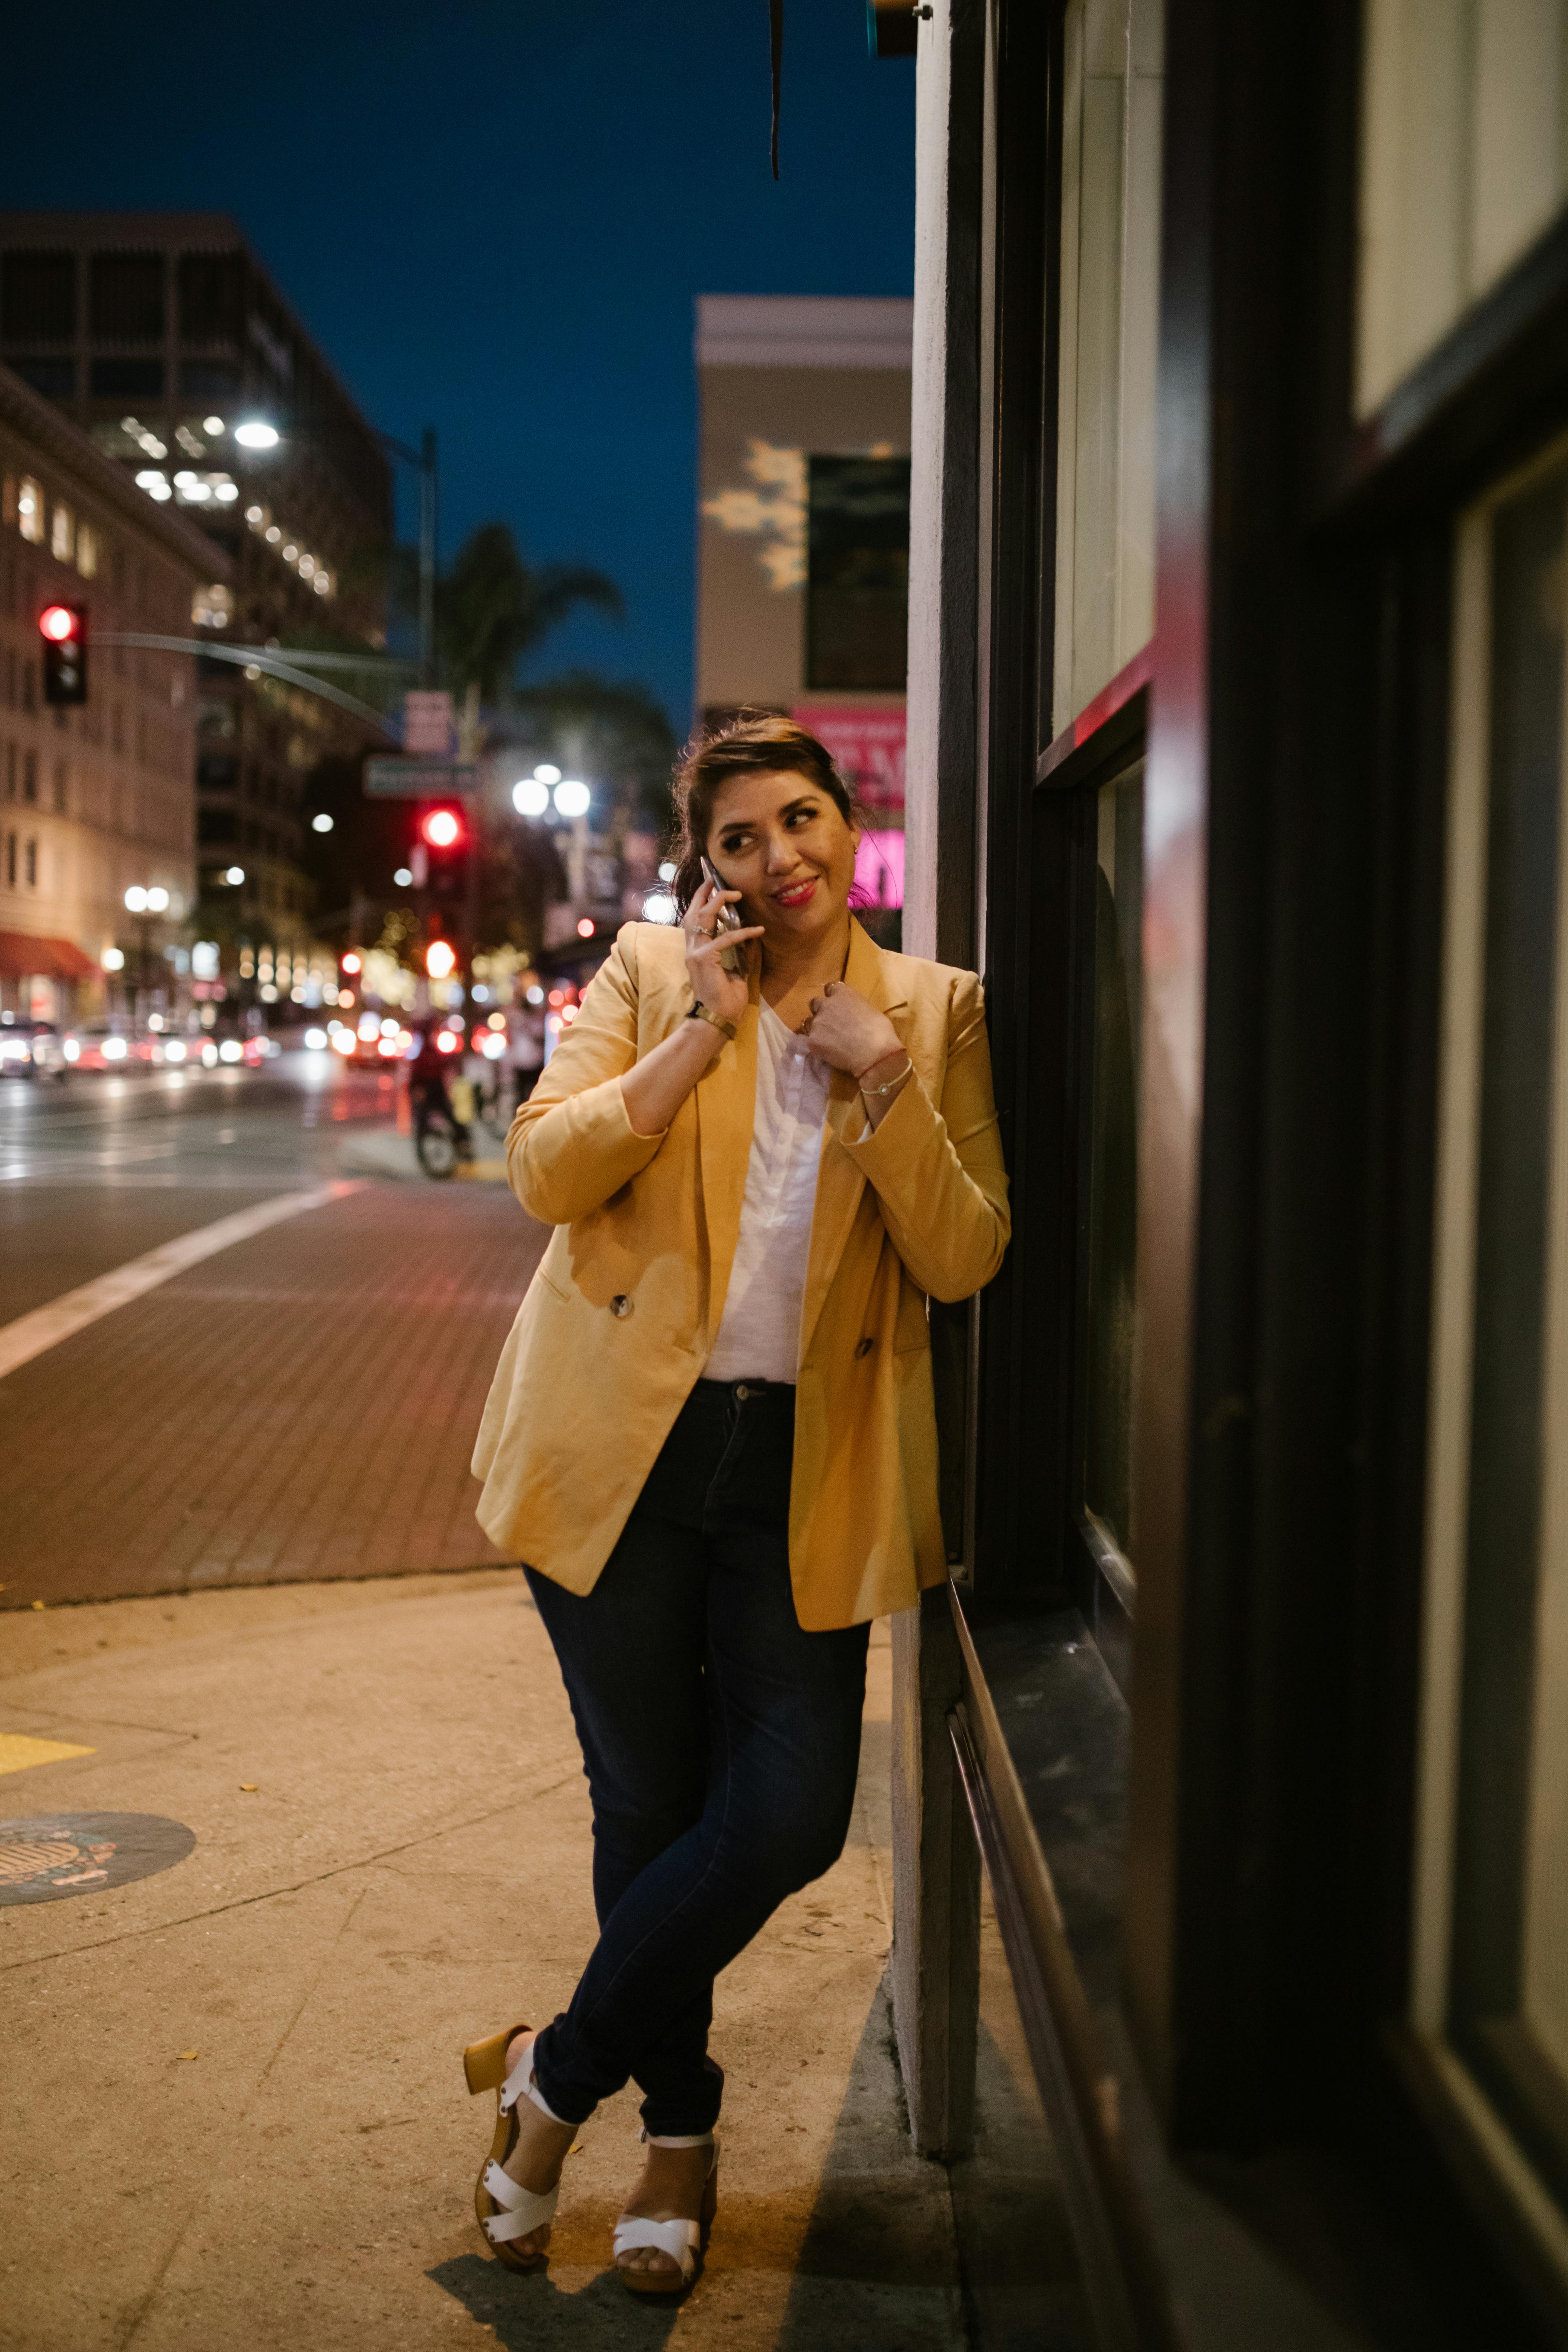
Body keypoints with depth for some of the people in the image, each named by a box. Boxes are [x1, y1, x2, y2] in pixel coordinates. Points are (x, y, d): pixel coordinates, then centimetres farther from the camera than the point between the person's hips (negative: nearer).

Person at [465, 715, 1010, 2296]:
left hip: (804, 1467, 1)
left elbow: (964, 1259, -3)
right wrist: (704, 1028, -12)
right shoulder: (650, 972, 4)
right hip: (622, 1447, -1)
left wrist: (878, 1076, -14)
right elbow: (542, 1170, -8)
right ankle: (678, 2128, 30)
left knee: (791, 1810, -5)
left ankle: (558, 2073, 17)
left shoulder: (933, 1011, 6)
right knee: (648, 1805, 8)